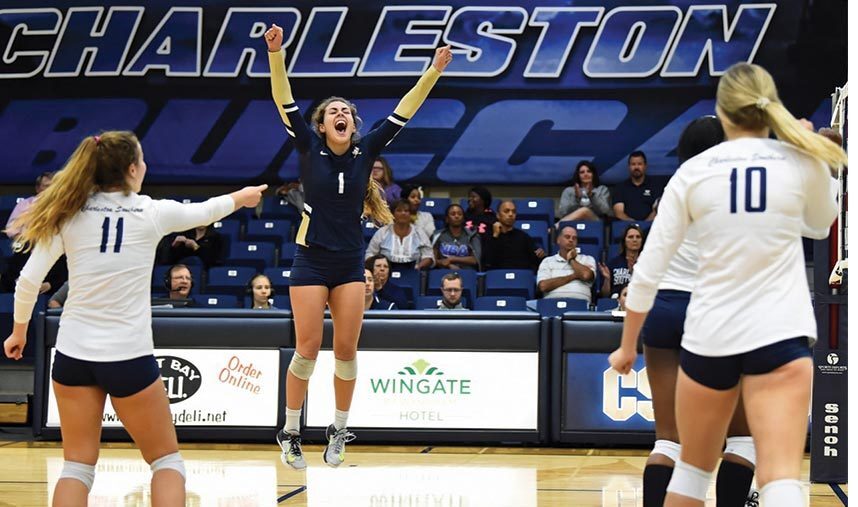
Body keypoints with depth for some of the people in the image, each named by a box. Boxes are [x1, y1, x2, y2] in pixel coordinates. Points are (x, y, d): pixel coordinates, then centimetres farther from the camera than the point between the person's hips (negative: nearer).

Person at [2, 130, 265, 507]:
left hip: (73, 354, 2)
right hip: (128, 357, -2)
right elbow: (204, 212, 17)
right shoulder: (153, 213, -3)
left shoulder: (69, 213, 0)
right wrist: (241, 197, 38)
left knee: (78, 465, 11)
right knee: (167, 461, 14)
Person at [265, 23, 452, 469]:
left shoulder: (365, 151, 3)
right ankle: (290, 432, 9)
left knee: (346, 349, 3)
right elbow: (284, 101, -14)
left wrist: (433, 72, -8)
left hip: (350, 263, 3)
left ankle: (339, 431, 17)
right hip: (311, 260, -3)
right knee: (308, 348, -4)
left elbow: (403, 111, 0)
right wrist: (275, 53, -27)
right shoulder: (309, 148, -3)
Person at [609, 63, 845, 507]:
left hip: (708, 337, 2)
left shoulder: (692, 172, 0)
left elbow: (648, 271, 1)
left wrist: (628, 345, 13)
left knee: (692, 469, 19)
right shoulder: (805, 162, -1)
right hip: (779, 335, -2)